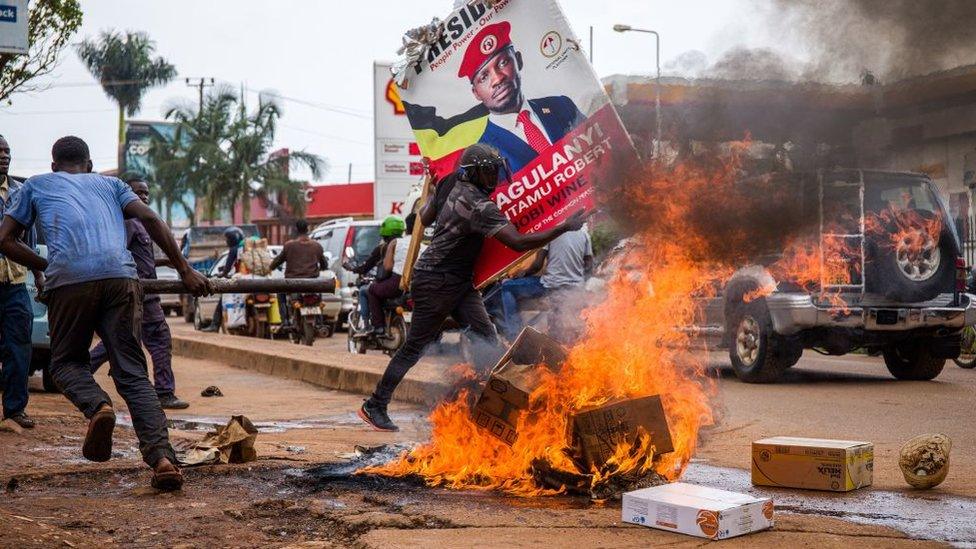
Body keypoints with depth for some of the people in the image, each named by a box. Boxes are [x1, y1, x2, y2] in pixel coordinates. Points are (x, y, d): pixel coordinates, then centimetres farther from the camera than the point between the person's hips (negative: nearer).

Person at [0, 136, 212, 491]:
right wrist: (185, 271, 14)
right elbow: (150, 219, 15)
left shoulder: (36, 185, 29)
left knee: (67, 360, 17)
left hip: (69, 278, -1)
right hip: (120, 276, 1)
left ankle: (97, 406, -15)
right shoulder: (110, 184, 31)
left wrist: (43, 267, 34)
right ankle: (162, 456, -16)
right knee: (132, 372, 1)